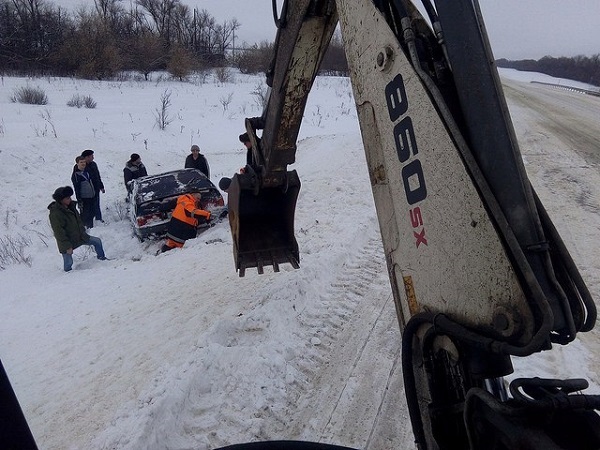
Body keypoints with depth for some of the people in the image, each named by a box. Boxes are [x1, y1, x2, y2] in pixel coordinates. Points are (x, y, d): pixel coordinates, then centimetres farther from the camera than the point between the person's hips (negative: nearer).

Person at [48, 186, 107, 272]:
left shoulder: (70, 206, 0)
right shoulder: (55, 214, -25)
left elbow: (78, 219, 17)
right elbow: (59, 233, -25)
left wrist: (83, 232, 21)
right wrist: (67, 246, -23)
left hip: (79, 236, 8)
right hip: (67, 243, -8)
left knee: (97, 241, 12)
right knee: (68, 263, 1)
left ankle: (102, 258, 30)